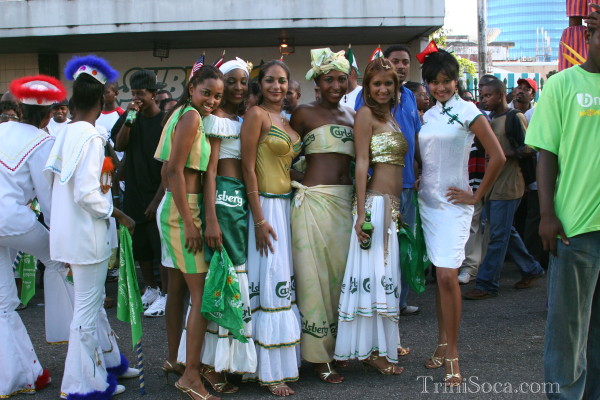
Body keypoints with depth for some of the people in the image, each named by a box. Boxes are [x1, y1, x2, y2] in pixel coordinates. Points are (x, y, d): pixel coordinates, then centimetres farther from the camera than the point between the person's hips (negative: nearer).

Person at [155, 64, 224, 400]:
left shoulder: (184, 114, 16)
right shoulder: (191, 116, -12)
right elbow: (174, 170, -19)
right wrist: (189, 222, -19)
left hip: (176, 209, 10)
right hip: (182, 210, -10)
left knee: (181, 287, 18)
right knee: (203, 292, -7)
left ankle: (175, 358, 31)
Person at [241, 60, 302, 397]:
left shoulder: (288, 120, 15)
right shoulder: (256, 115, -8)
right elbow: (248, 168, -13)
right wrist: (259, 219, -17)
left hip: (289, 204, 8)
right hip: (266, 204, -7)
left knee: (285, 282, 12)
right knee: (271, 283, -5)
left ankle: (283, 360, 23)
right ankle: (270, 372, 5)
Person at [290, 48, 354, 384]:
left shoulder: (353, 116, 14)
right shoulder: (305, 113, 0)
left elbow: (359, 158, 18)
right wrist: (299, 183, -9)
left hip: (346, 200, 5)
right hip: (314, 200, -5)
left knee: (342, 272, 10)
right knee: (316, 276, -2)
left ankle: (339, 344, 25)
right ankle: (320, 356, 7)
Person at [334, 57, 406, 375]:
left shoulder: (392, 116, 18)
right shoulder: (366, 114, -5)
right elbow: (362, 163, -12)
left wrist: (401, 209, 18)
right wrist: (361, 213, -18)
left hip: (393, 205, 8)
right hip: (376, 203, -8)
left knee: (387, 273, 11)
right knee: (374, 272, -5)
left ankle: (383, 345, 20)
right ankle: (372, 350, 3)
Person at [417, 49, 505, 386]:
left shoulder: (468, 111, -5)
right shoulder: (428, 115, 11)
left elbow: (498, 157, -9)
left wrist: (476, 196, -8)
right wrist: (420, 183, 6)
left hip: (453, 203, -5)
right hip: (428, 201, 5)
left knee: (448, 275, -12)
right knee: (440, 274, 10)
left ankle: (452, 353, -2)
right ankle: (443, 344, 20)